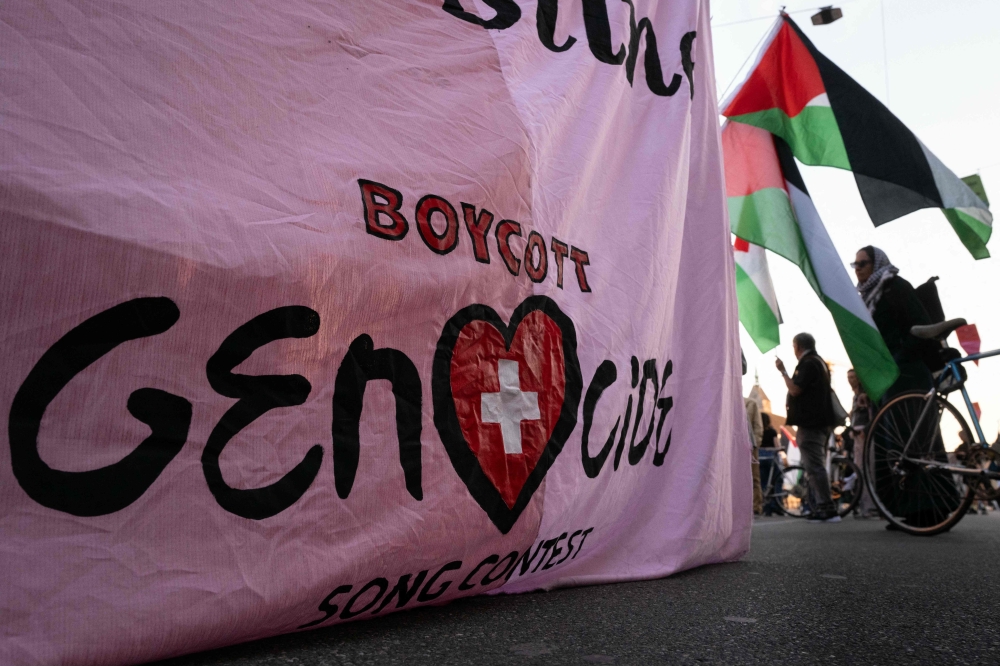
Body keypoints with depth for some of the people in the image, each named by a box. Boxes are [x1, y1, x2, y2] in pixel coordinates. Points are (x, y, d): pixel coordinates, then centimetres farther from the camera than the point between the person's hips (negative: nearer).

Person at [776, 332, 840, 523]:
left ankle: (827, 509, -11)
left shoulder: (808, 364, -13)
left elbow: (795, 389, -19)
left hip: (811, 423, -11)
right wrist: (792, 403, 17)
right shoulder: (820, 362, 21)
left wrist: (783, 371, -9)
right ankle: (822, 507, 17)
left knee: (815, 467, -10)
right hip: (821, 421, 11)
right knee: (817, 466, 14)